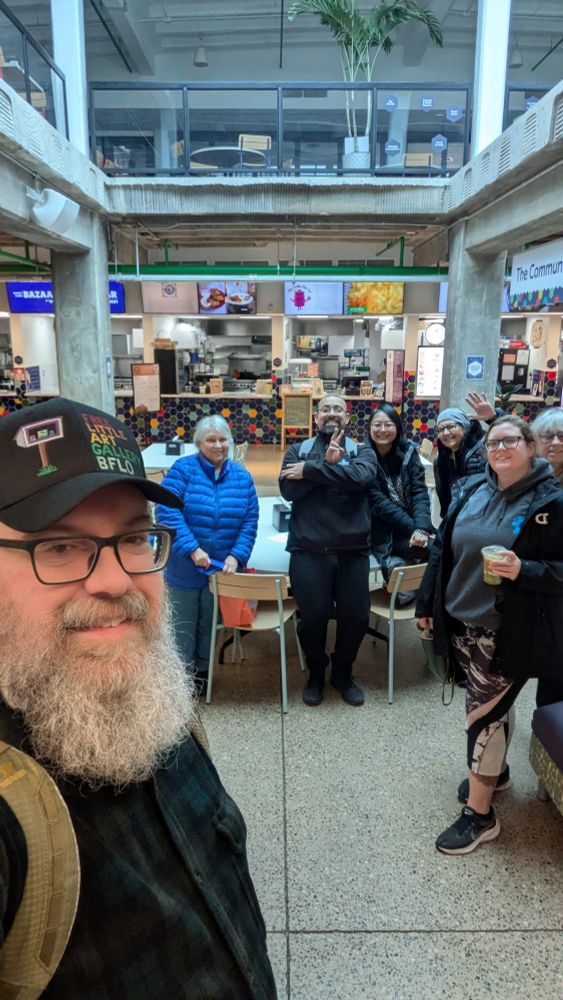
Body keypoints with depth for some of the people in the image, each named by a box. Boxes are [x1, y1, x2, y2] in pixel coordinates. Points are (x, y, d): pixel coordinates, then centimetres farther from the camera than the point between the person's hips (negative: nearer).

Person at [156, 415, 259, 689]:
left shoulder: (242, 476, 2)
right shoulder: (183, 469, -10)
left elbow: (250, 521, 0)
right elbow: (166, 511, -18)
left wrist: (236, 556, -13)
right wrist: (192, 549, -24)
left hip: (222, 568, 3)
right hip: (184, 567, -3)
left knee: (210, 624, 18)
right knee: (183, 624, 12)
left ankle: (202, 670, 38)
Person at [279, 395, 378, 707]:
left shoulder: (362, 451, 8)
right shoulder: (298, 451, 9)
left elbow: (361, 477, -16)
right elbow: (288, 489, -8)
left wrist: (312, 469, -14)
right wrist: (328, 464, -14)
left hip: (352, 550, 1)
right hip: (308, 550, -1)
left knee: (356, 616, 7)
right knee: (313, 617, 4)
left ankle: (343, 673, 33)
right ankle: (315, 673, 31)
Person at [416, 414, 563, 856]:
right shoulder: (472, 490, 3)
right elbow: (442, 548, 8)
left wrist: (523, 571, -27)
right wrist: (427, 602, 8)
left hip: (507, 631, -5)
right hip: (463, 622, 5)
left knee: (483, 710, -2)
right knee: (495, 701, 21)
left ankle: (479, 815, 14)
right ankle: (496, 770, 44)